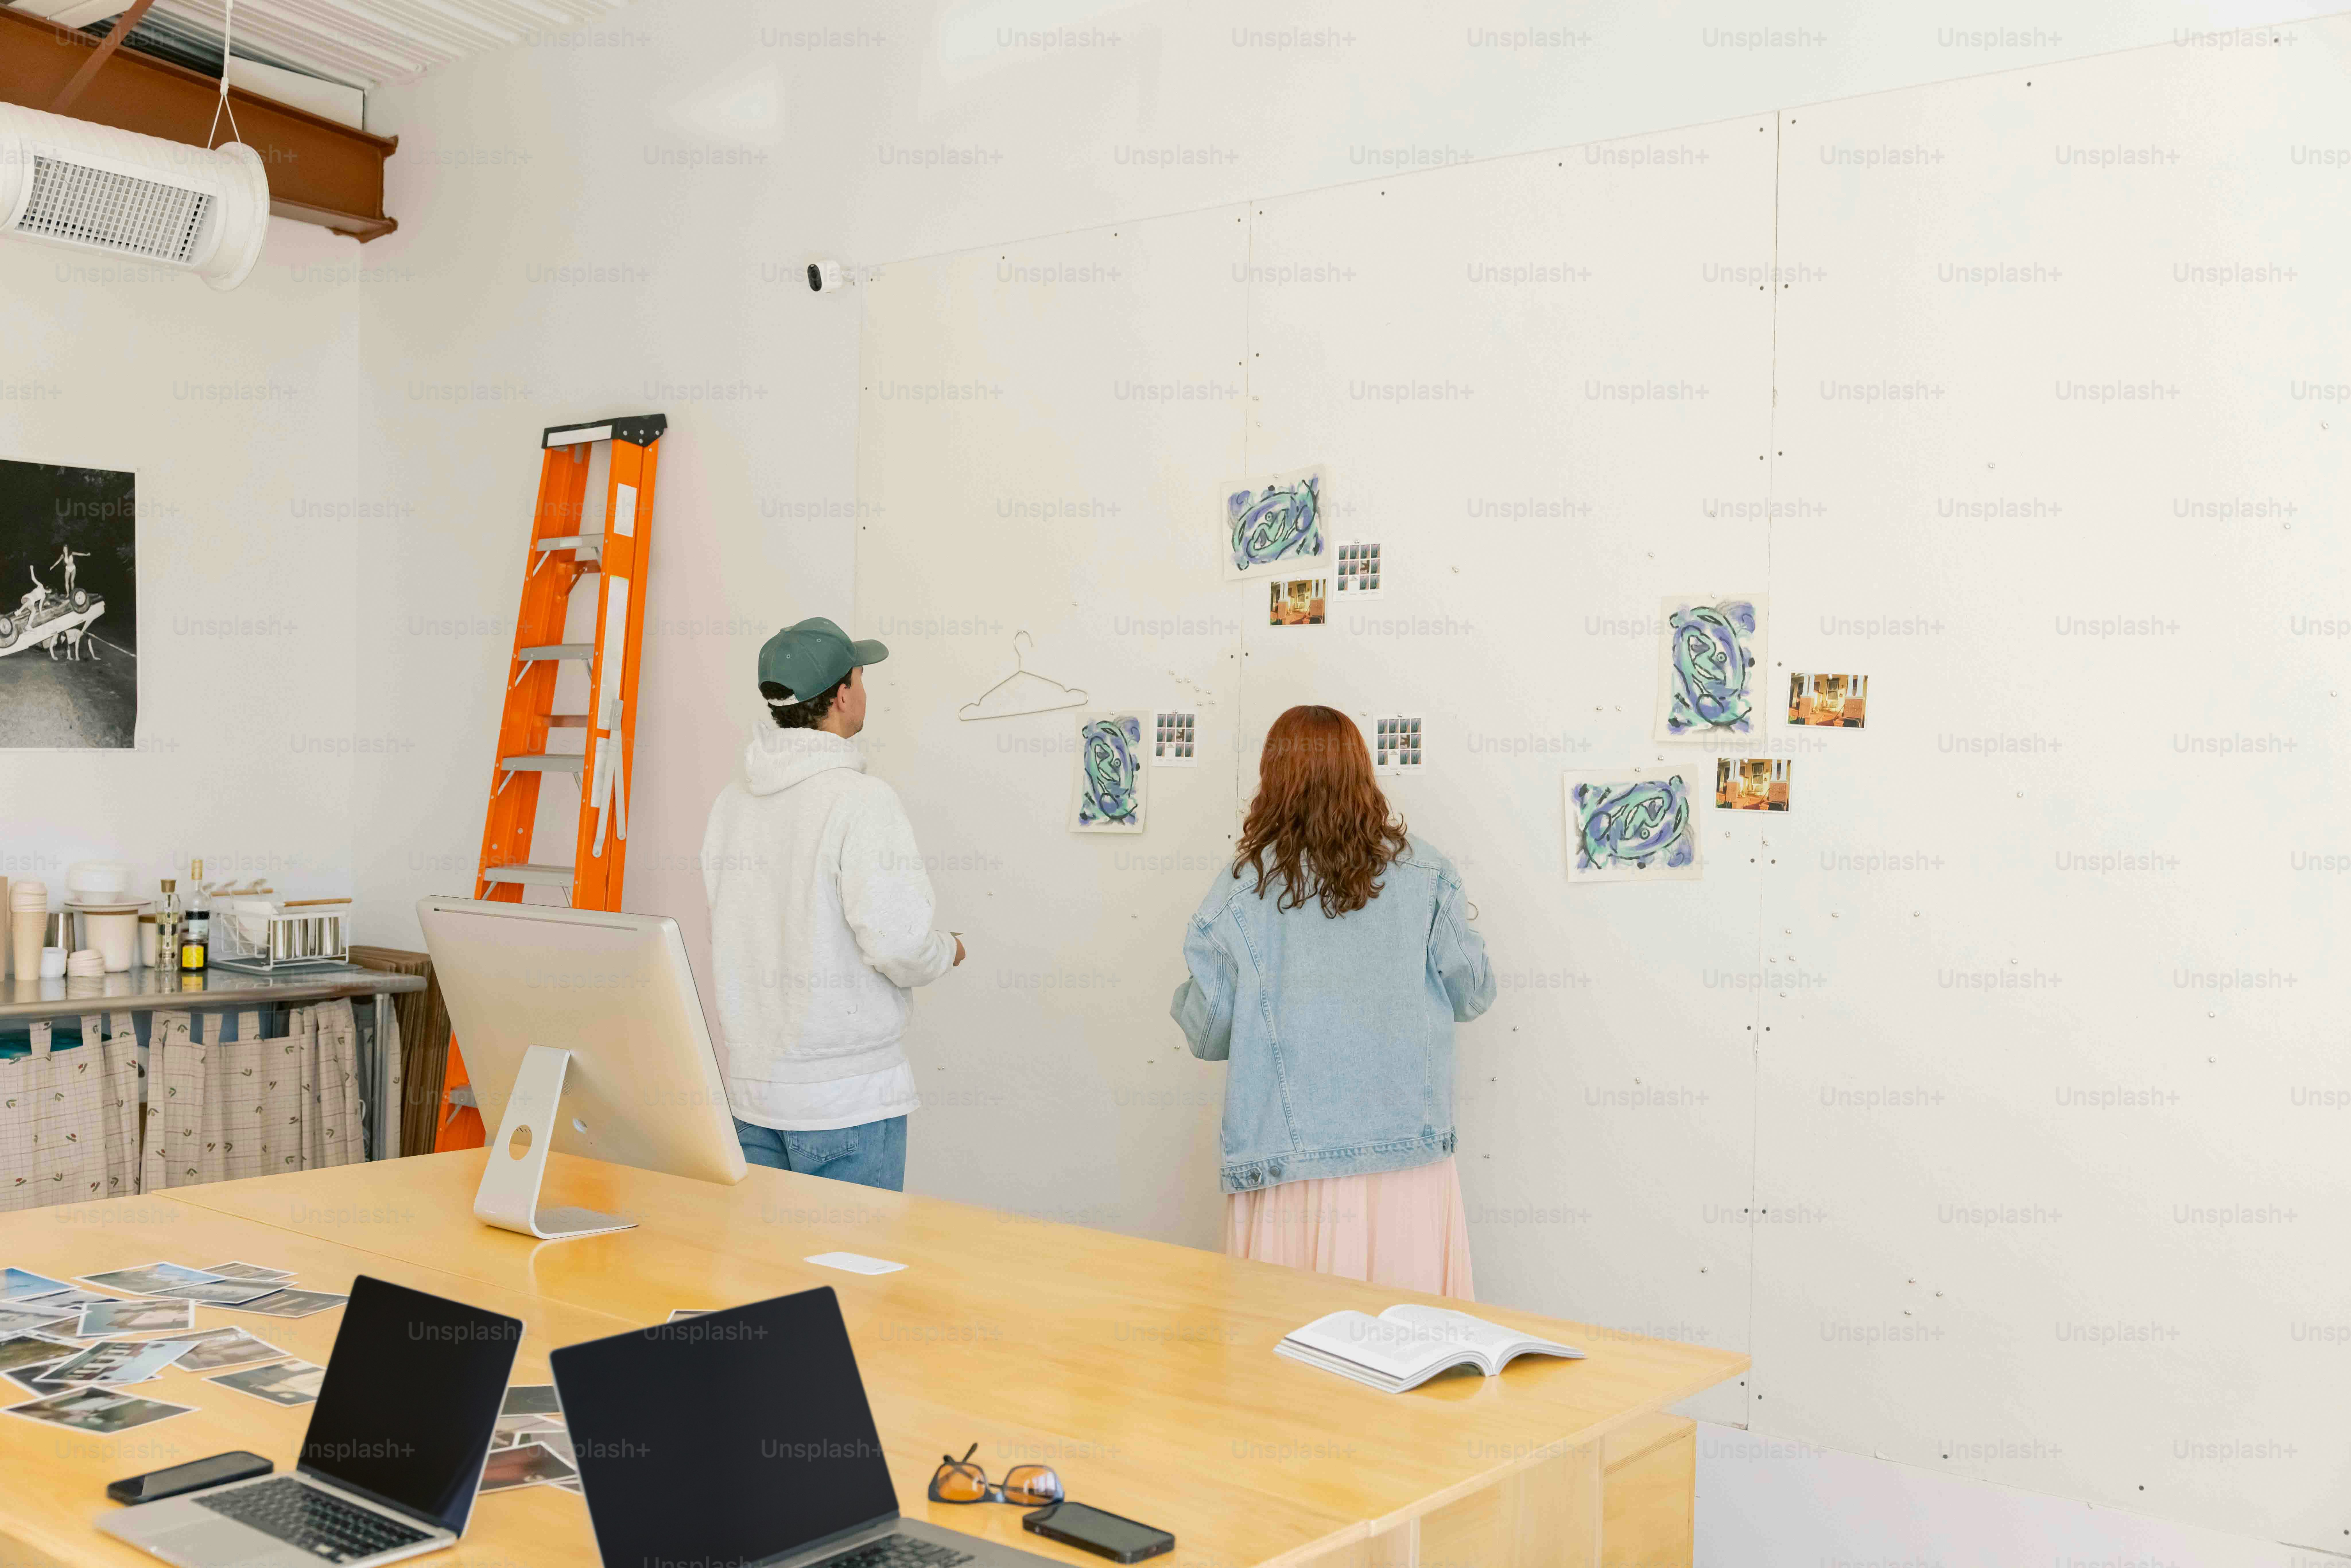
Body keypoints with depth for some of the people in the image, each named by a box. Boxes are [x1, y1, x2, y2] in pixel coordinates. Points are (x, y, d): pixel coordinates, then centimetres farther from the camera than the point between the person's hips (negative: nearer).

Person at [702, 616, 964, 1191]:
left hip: (749, 1093, 7)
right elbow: (897, 942, -22)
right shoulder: (863, 802, -16)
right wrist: (947, 951, 0)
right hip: (845, 1100, -7)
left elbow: (745, 937, 10)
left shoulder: (729, 803, 6)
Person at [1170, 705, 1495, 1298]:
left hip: (1291, 1170, -1)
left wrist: (1182, 998, 23)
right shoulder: (1422, 874, 1)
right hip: (1411, 1161, 2)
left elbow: (1209, 1034, 1)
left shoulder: (1240, 890, -4)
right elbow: (1474, 994, 8)